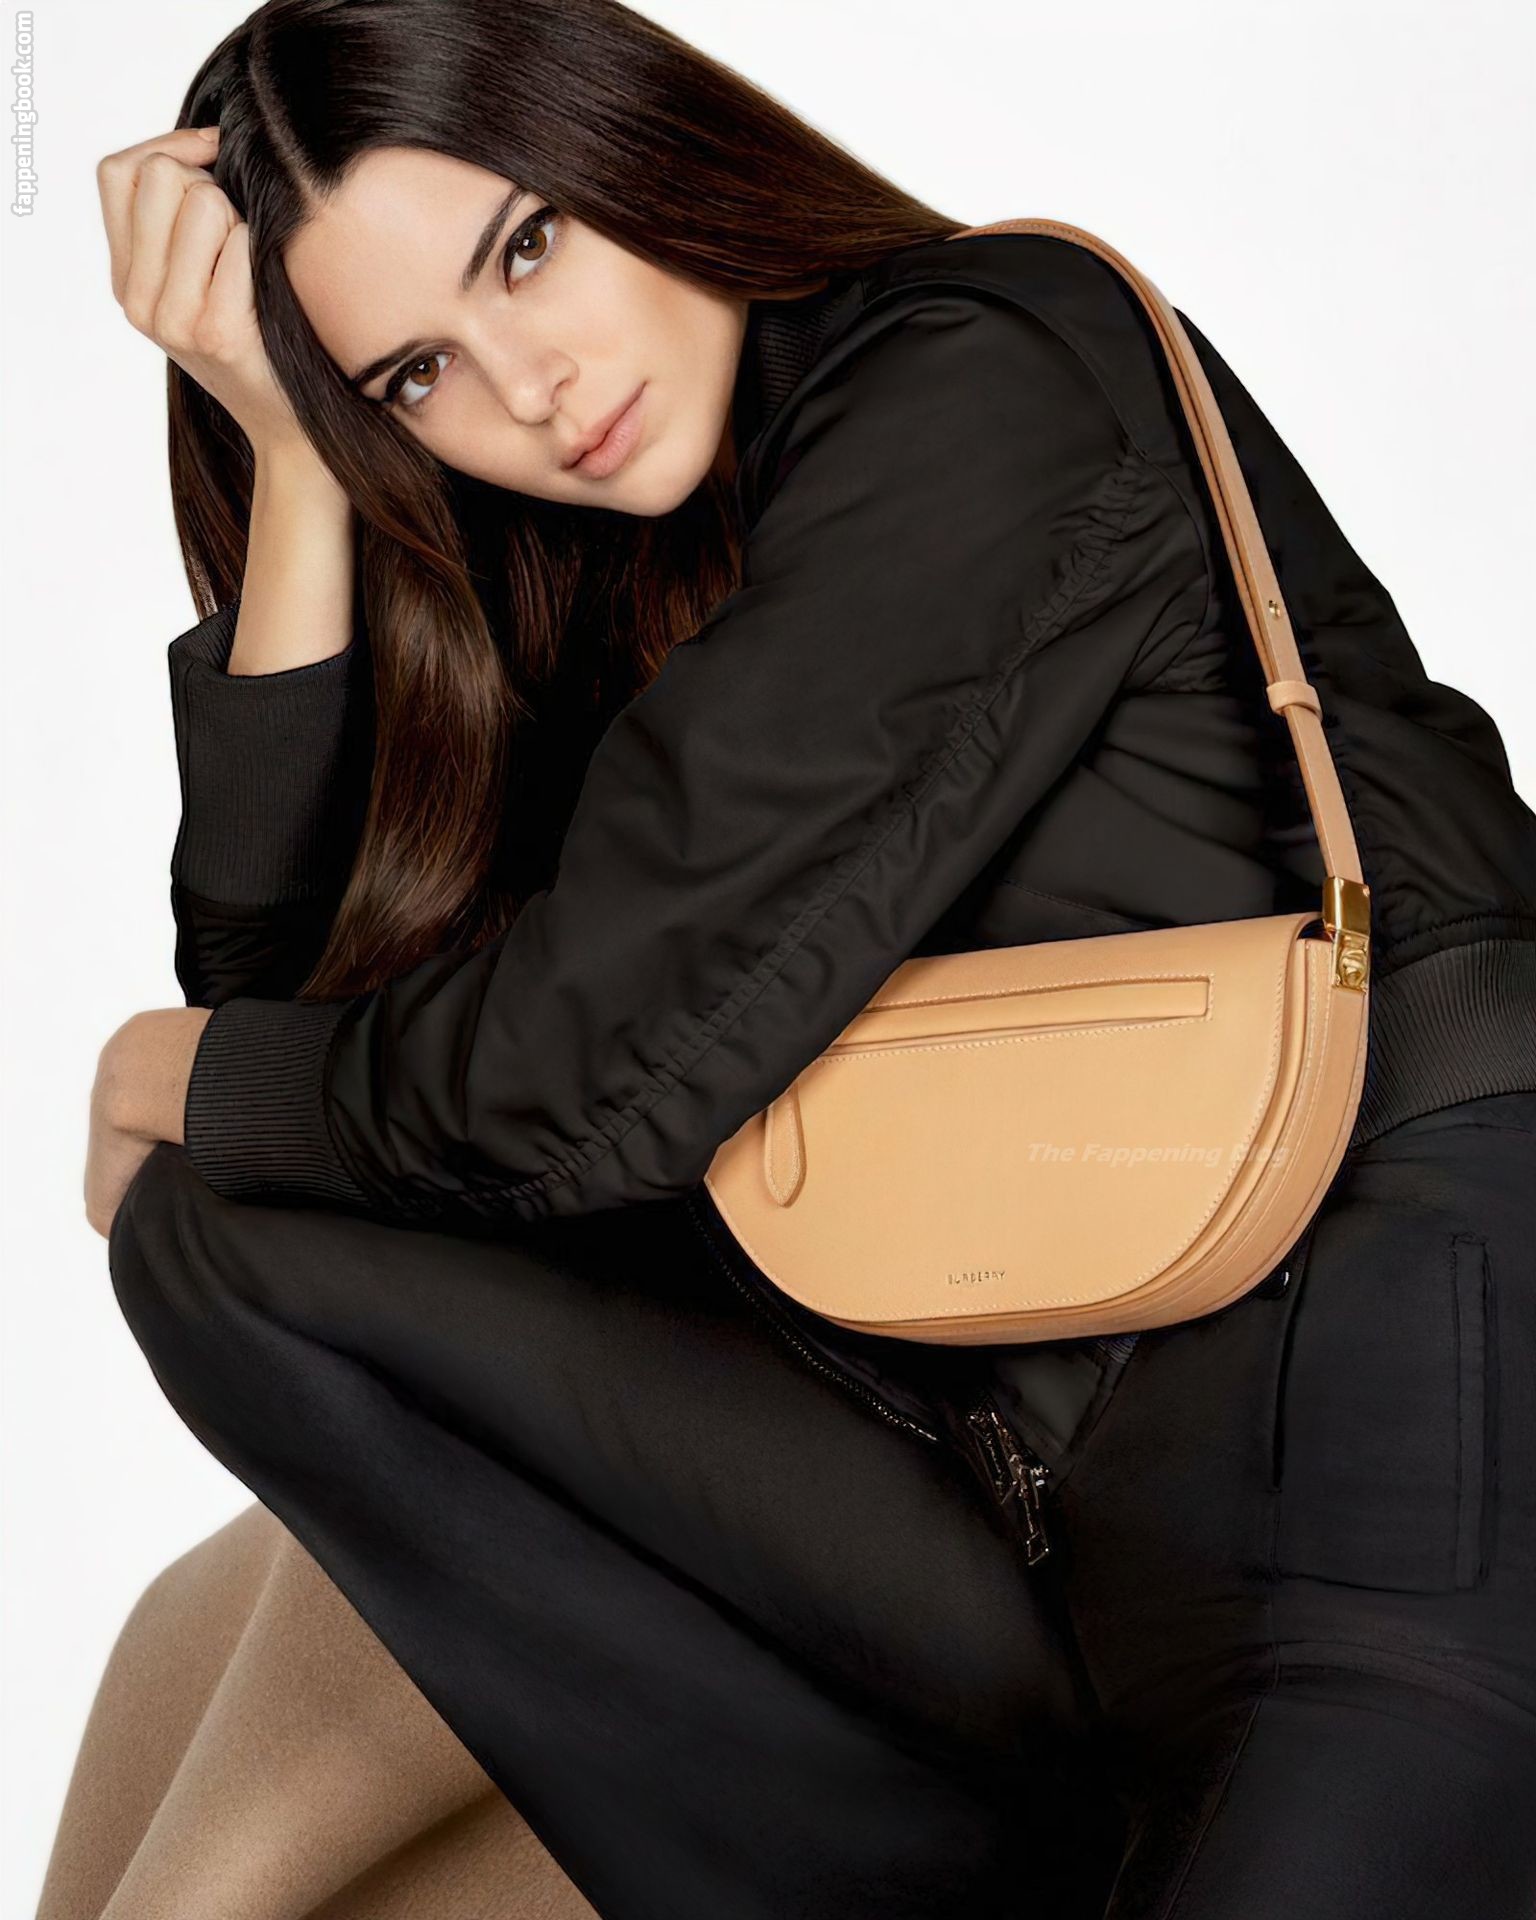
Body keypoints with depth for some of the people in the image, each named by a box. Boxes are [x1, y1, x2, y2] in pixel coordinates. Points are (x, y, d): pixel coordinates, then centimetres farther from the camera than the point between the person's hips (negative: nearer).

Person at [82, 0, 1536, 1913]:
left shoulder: (993, 374, -7)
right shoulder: (608, 589, 16)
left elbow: (601, 1061, -12)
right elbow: (299, 985, 6)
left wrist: (188, 1085, 7)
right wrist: (294, 461, 3)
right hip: (1014, 1427, 8)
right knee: (230, 1234, -4)